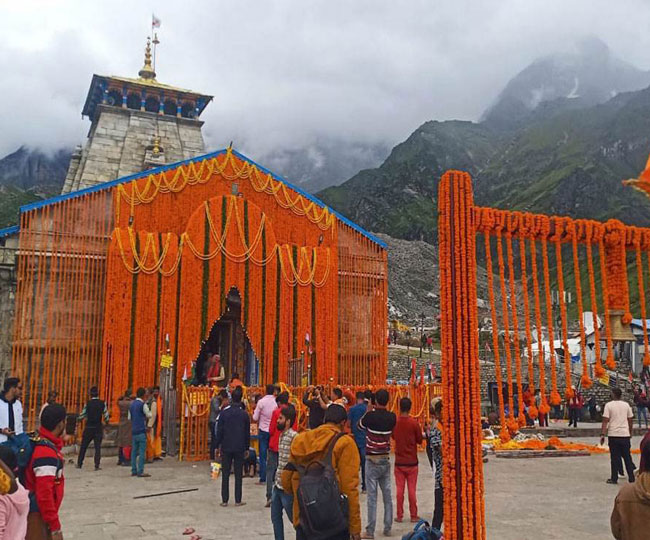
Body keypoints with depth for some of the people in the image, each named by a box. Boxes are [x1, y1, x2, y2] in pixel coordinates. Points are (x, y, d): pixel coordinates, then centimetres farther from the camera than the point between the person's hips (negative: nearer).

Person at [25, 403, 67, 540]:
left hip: (40, 511, 9)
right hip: (37, 514, -9)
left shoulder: (39, 440, 3)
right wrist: (55, 527, -22)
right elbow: (44, 493, -27)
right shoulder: (46, 453, -27)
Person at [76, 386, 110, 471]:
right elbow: (106, 415, -2)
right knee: (98, 447, 3)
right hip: (98, 428, 0)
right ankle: (97, 465, -2)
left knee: (83, 446, 13)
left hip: (88, 428, 0)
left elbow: (82, 415, 0)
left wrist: (77, 419, 21)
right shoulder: (102, 403, -4)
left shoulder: (87, 404, -5)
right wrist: (106, 422, 19)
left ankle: (79, 464, 20)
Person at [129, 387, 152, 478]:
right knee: (142, 452, -5)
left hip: (133, 431, 7)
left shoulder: (131, 404, 11)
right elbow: (149, 415, -2)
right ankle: (140, 471, -7)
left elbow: (129, 417, 17)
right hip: (141, 431, -7)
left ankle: (134, 471, 14)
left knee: (134, 451, 11)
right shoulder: (143, 404, -11)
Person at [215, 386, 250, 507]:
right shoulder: (244, 414, -2)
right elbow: (247, 433, 4)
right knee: (238, 474, 5)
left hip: (226, 447, 0)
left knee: (225, 474, 7)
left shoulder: (224, 413, -4)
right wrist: (247, 448, 12)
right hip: (239, 448, 0)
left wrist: (219, 445, 8)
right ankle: (238, 500, 7)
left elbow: (219, 430, -1)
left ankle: (224, 500, 8)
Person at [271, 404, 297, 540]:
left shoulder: (294, 437, -18)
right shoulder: (281, 435, 9)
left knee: (295, 518, 5)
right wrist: (276, 480, 17)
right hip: (278, 484, 8)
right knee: (275, 517, 15)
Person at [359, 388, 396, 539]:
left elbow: (360, 424, 4)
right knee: (387, 495, 11)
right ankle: (387, 528, 17)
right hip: (385, 459, 4)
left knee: (372, 496, -2)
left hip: (372, 460, -4)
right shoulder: (392, 417, -3)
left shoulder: (371, 416, -15)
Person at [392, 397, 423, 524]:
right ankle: (414, 516, 12)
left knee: (399, 489, 7)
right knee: (412, 489, 5)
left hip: (399, 461, 2)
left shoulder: (394, 422, -6)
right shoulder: (414, 423, -13)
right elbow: (419, 440, -3)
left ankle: (399, 516, 12)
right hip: (412, 461, -2)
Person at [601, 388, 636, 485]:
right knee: (627, 456, 12)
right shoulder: (626, 405, 5)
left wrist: (602, 435, -8)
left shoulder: (609, 405, -6)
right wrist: (630, 433, 23)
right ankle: (631, 478, 15)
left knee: (615, 457, 3)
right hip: (625, 434, 3)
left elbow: (605, 421, -11)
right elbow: (631, 420, 10)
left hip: (613, 434, -3)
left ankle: (614, 478, 5)